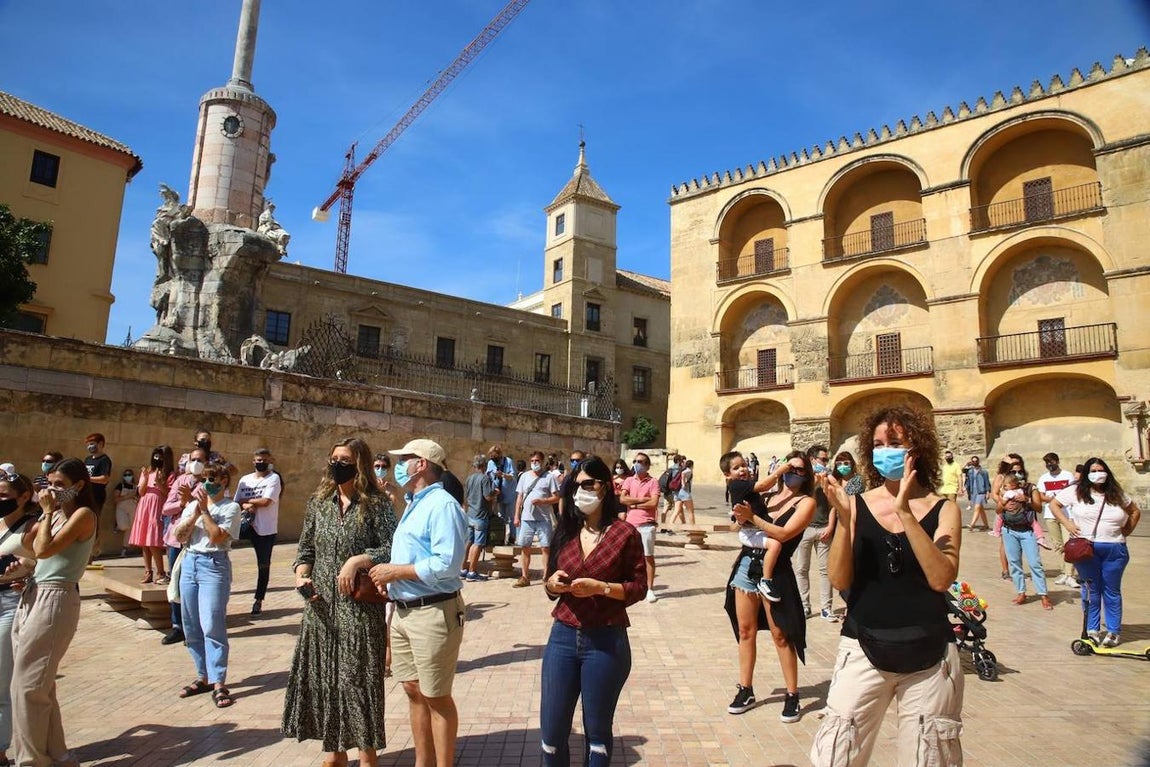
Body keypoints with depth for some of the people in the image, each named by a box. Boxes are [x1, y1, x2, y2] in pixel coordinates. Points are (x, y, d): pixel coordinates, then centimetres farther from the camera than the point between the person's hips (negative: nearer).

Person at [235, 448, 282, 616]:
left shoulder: (274, 478, -5)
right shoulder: (245, 479, 9)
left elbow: (266, 501, -16)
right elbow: (236, 502, 6)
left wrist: (245, 500, -5)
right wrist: (245, 505, -15)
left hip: (266, 528, -3)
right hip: (247, 525, 3)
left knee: (264, 564, 6)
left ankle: (258, 600, 16)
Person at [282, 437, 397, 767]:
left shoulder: (376, 503, -8)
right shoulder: (319, 501, 7)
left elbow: (393, 550, -13)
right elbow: (306, 549, 12)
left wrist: (358, 560, -24)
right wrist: (301, 575, -5)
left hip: (360, 607, -5)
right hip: (321, 606, 5)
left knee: (359, 677, 3)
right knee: (324, 676, 13)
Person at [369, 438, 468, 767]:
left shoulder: (442, 505, -16)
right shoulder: (415, 505, 16)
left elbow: (446, 565, -25)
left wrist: (396, 571, -18)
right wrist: (387, 576, 5)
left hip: (433, 613, -9)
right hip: (404, 611, 9)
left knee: (436, 697, 4)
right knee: (414, 691, 18)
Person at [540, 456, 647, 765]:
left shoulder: (625, 533, -8)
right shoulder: (566, 531, 6)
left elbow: (639, 587, -5)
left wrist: (600, 587, -19)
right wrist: (552, 584, -8)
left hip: (606, 641, -4)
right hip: (562, 637, 4)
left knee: (597, 730, 14)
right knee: (551, 731, 10)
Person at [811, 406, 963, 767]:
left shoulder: (943, 510, -1)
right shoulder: (857, 505, -1)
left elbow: (941, 579, -16)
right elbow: (840, 580, -9)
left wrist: (905, 513, -23)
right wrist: (843, 519, -21)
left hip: (929, 656, 0)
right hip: (864, 651, 0)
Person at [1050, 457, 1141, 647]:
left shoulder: (1117, 494, 8)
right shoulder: (1077, 492, 0)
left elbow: (1135, 511, 21)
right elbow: (1054, 504, 5)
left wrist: (1127, 531, 10)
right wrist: (1067, 524, -4)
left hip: (1114, 550, 2)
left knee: (1112, 591, 8)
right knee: (1091, 590, 6)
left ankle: (1114, 632, 18)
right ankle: (1092, 630, 15)